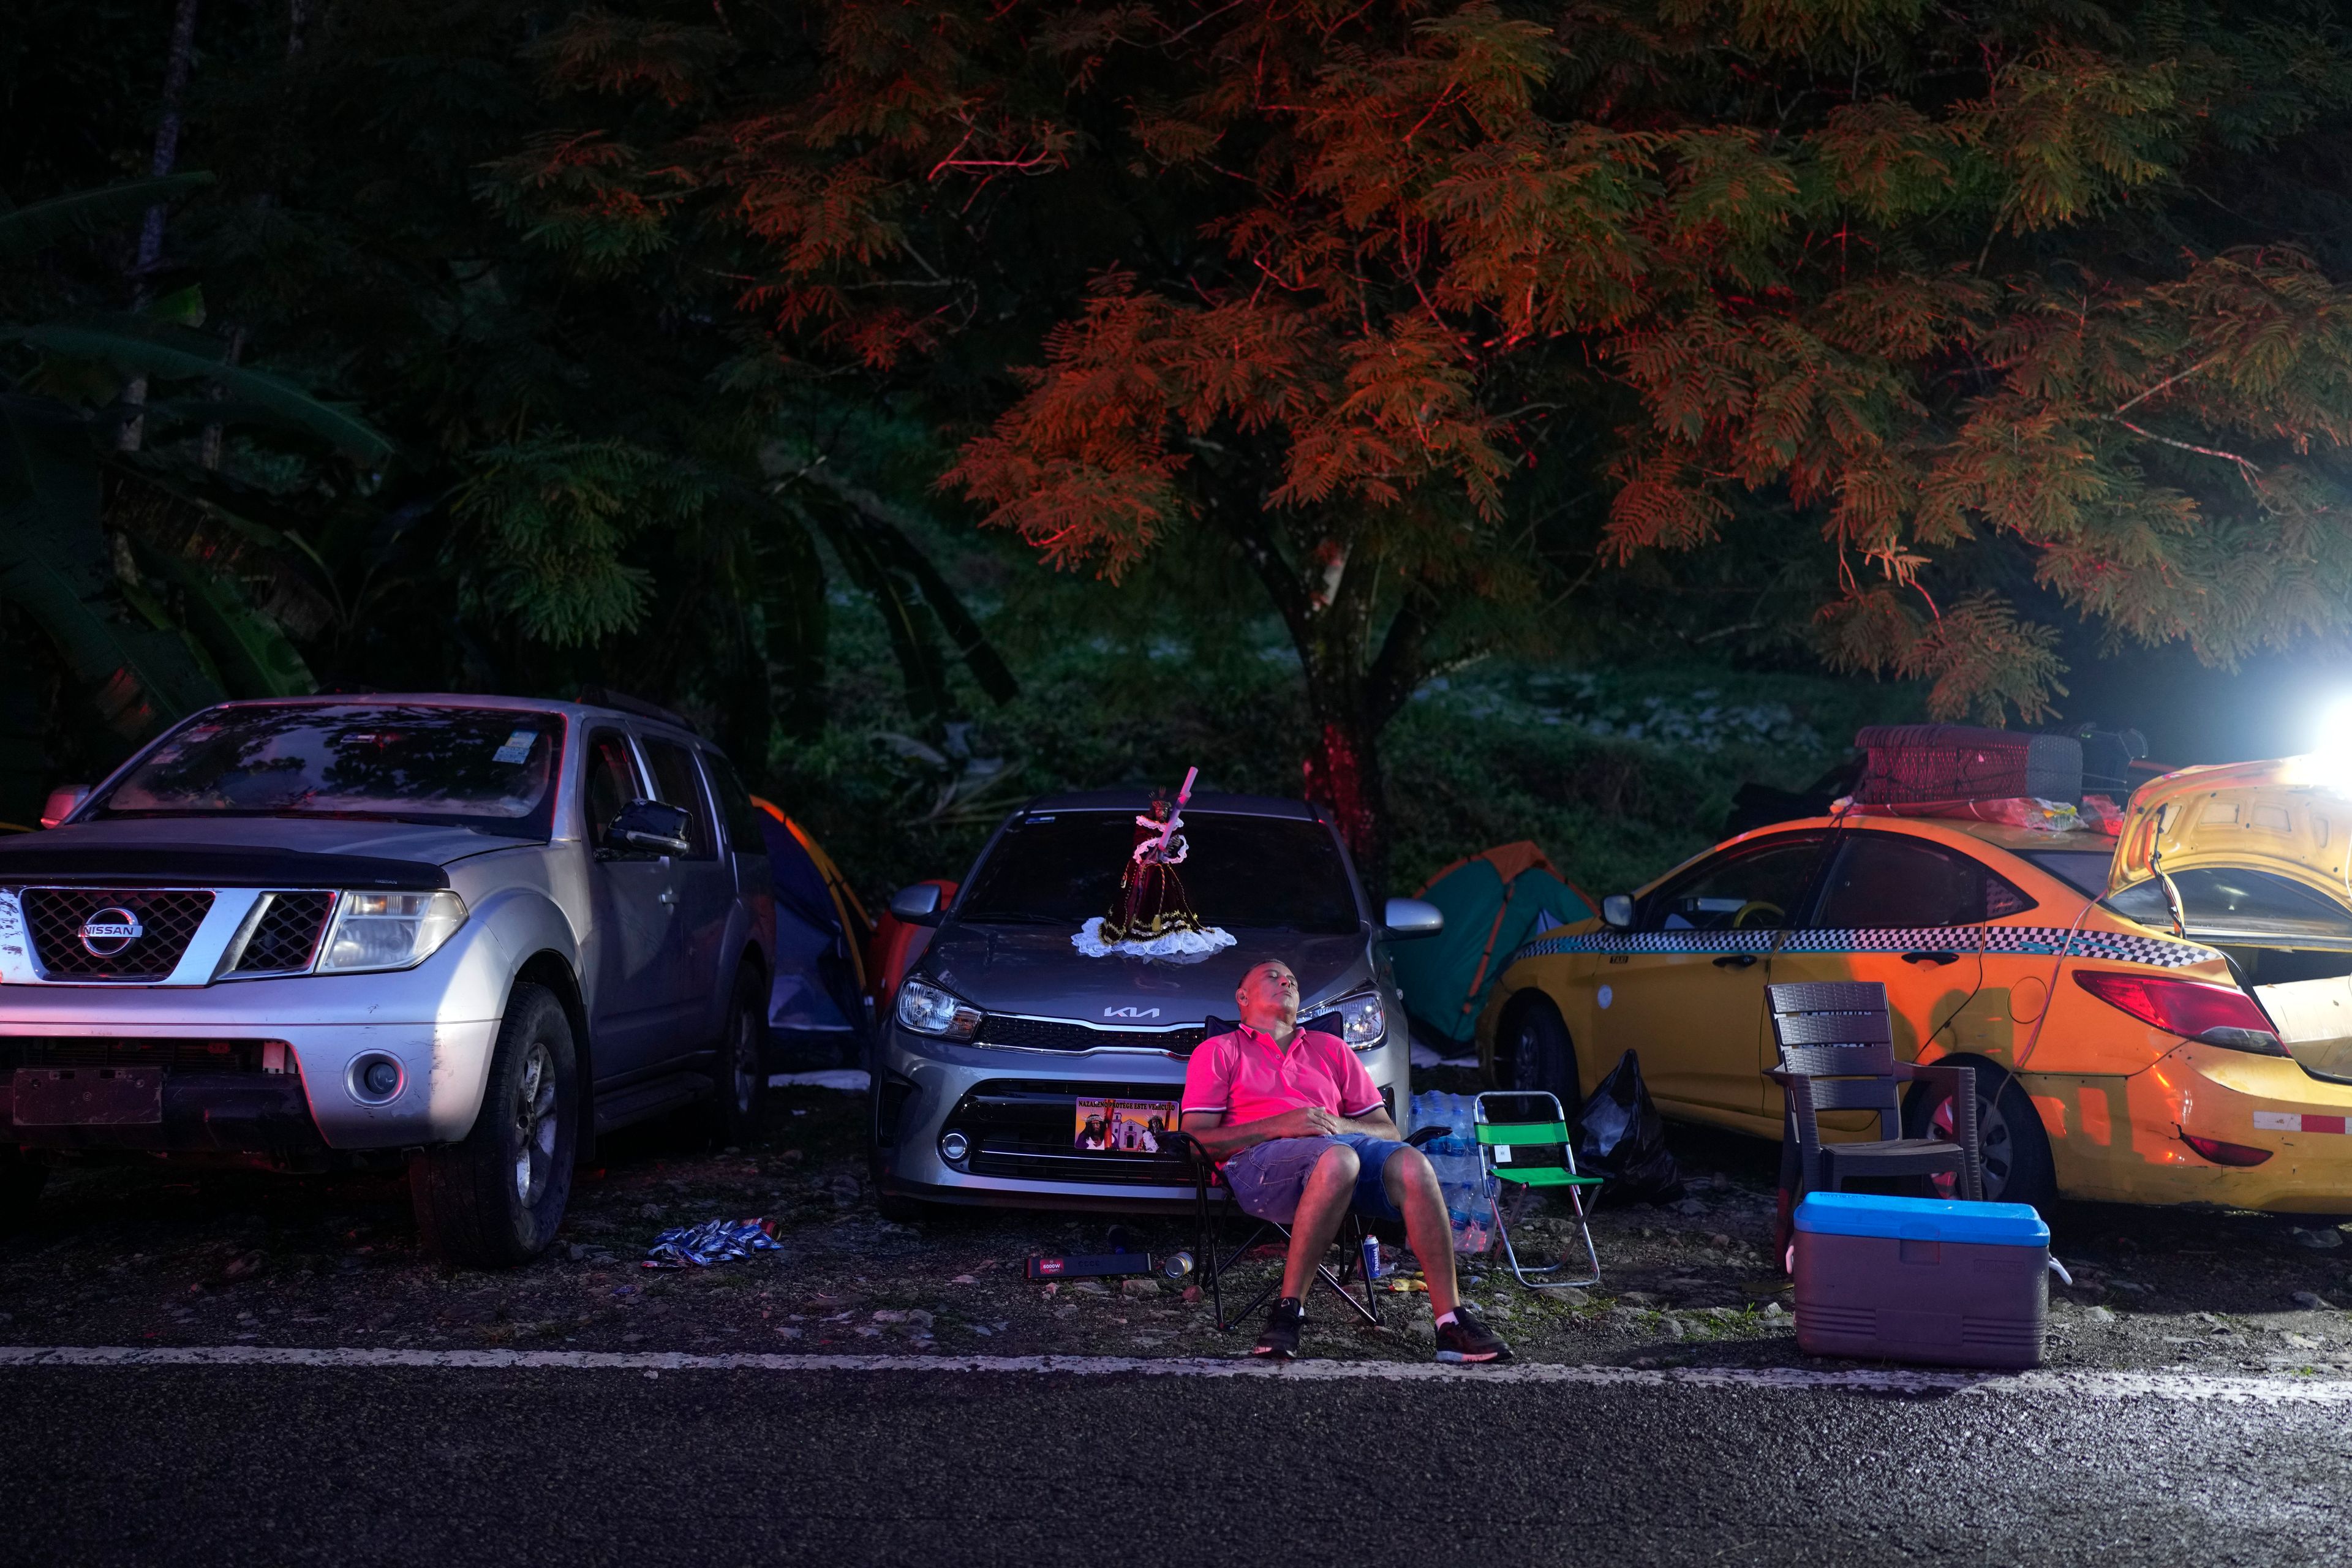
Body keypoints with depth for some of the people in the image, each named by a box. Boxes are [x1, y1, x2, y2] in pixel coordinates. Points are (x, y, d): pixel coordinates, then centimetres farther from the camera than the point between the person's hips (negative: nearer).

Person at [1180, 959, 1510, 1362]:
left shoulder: (1331, 1048, 31)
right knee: (1337, 1159, -39)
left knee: (1411, 1164, -29)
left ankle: (1452, 1323, -32)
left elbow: (1388, 1131, 24)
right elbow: (1196, 1141, 5)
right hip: (1259, 1159, -4)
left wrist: (1339, 1125, 0)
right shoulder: (1218, 1052, 20)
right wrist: (1279, 1125, -9)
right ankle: (1287, 1312, -32)